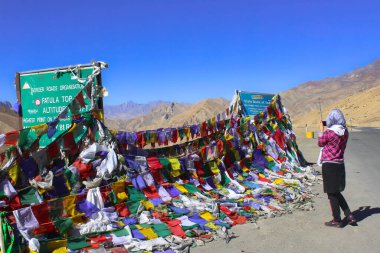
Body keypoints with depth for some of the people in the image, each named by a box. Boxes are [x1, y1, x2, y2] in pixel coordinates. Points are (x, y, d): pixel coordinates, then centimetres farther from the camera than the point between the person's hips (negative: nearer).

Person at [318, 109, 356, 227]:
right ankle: (349, 216, 22)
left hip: (329, 165, -7)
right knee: (336, 192, 22)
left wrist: (321, 130, 12)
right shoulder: (345, 132, 2)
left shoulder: (328, 133, -18)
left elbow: (320, 143, 1)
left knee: (332, 194, 5)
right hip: (340, 165, 7)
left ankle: (337, 220, 15)